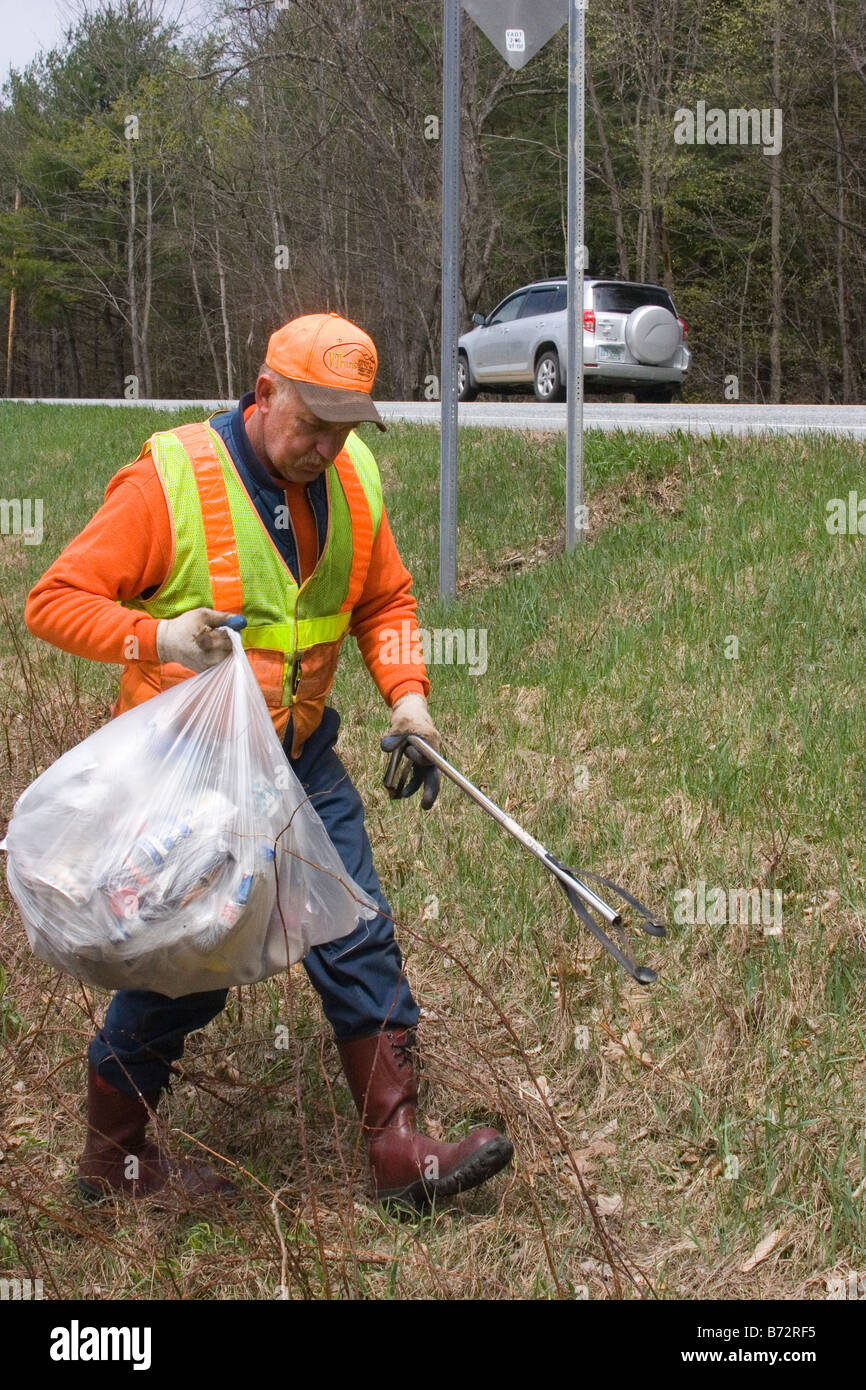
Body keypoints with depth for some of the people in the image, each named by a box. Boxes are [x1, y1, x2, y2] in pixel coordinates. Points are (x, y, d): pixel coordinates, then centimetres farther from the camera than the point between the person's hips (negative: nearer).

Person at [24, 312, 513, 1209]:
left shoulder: (354, 479, 1)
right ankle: (112, 1158, 23)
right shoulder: (170, 479, -17)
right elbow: (54, 601, -16)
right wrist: (157, 638, -33)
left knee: (359, 940, 1)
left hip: (301, 756, 6)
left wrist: (406, 692, -4)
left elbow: (385, 600, 14)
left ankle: (399, 1151, 9)